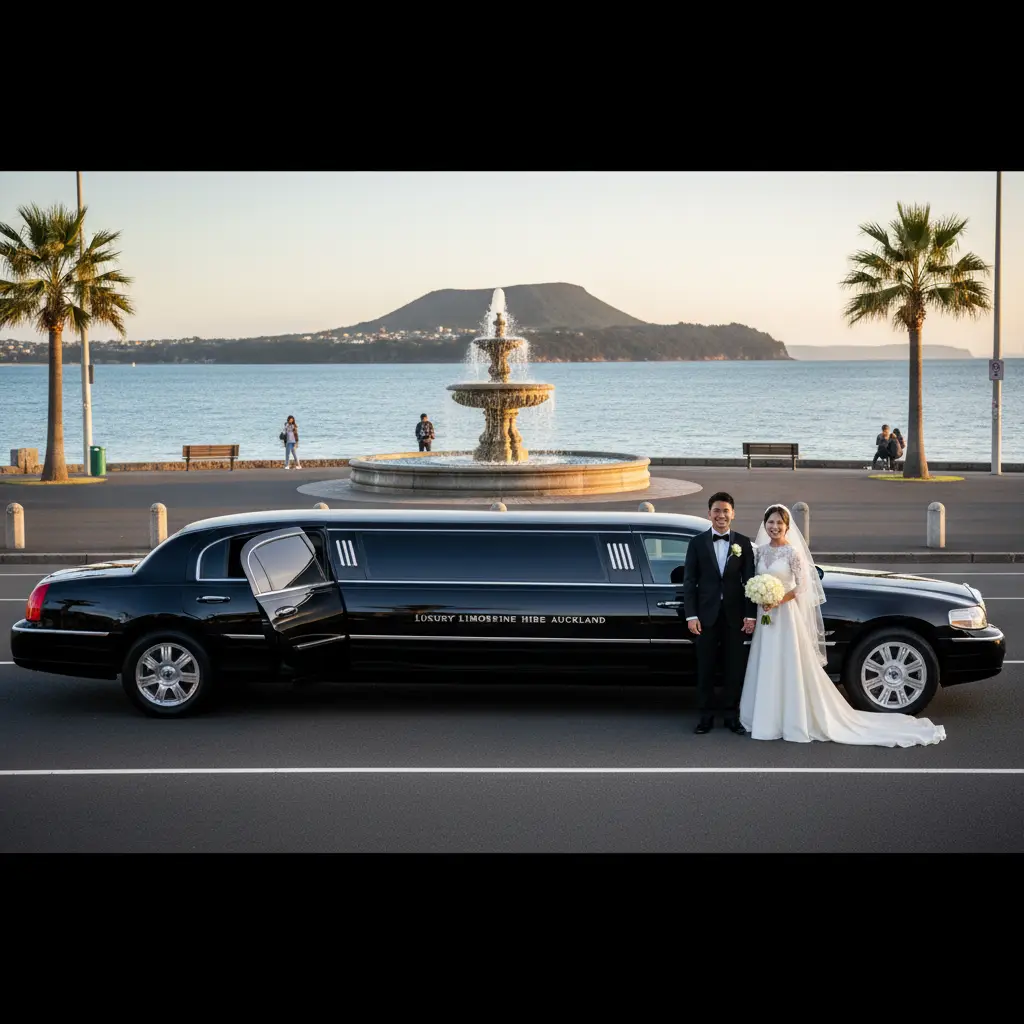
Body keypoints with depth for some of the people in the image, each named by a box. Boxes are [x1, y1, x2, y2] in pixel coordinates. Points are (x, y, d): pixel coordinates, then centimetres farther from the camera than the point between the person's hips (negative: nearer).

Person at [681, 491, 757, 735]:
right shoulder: (697, 543, 1)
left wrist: (750, 615, -4)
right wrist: (691, 615, -7)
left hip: (735, 616, 0)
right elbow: (689, 581, 0)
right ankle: (706, 716, 14)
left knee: (734, 668, 6)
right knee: (705, 669, 6)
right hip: (706, 615, 0)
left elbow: (750, 580, 2)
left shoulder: (743, 543, 3)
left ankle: (731, 716, 16)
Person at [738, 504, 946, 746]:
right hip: (765, 616, 6)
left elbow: (802, 586, -12)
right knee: (767, 668, 9)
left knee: (789, 667, -3)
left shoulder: (792, 552, -10)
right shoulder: (760, 551, 7)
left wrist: (778, 601, -20)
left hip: (786, 615, -6)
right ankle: (767, 719, 16)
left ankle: (793, 720, 2)